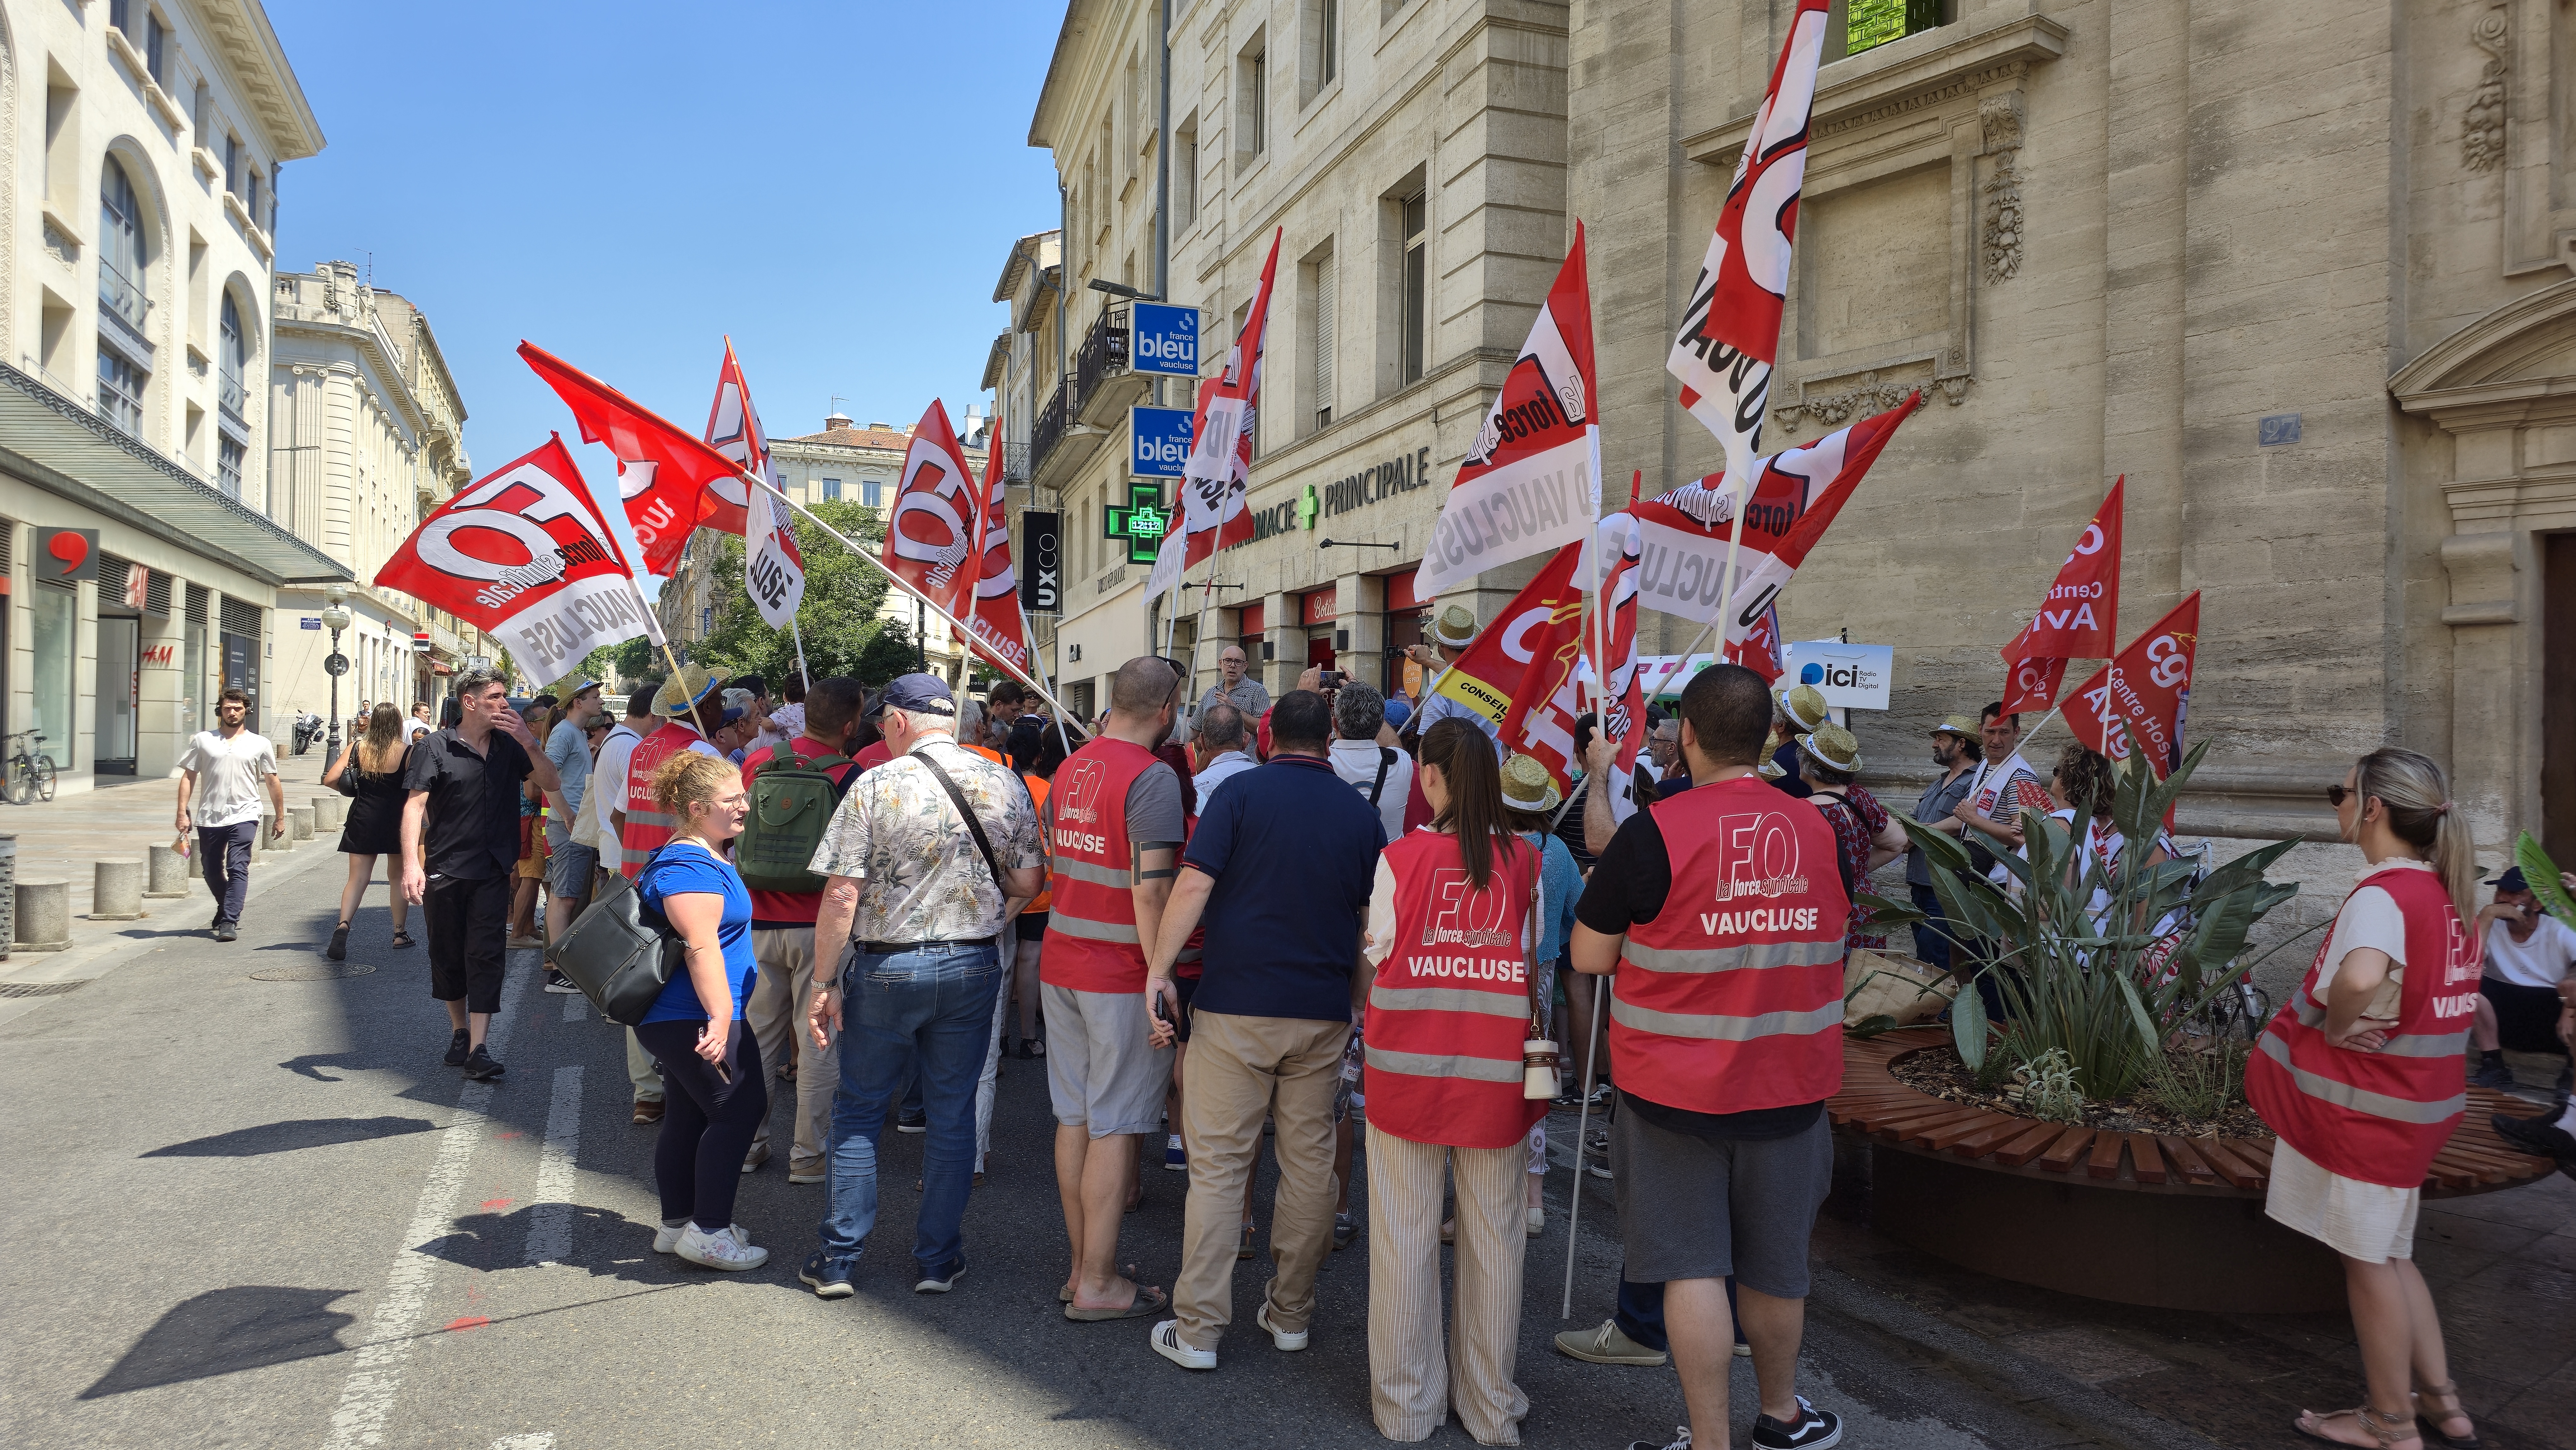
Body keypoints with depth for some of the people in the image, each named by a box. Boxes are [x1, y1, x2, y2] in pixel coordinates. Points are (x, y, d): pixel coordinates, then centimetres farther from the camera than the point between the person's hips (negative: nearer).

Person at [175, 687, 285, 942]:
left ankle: (229, 922, -14)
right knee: (211, 870, 14)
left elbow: (273, 782, 9)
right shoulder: (203, 740, 7)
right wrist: (183, 811, -2)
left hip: (244, 816, -2)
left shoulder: (260, 744, 6)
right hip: (209, 817, 2)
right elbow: (188, 777, 6)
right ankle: (226, 909, 36)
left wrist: (280, 817, 8)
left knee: (237, 868, -13)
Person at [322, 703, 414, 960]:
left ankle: (343, 925, -17)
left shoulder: (357, 747, -2)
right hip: (396, 821, -2)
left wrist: (353, 790, 13)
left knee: (357, 879, 6)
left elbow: (330, 779, -4)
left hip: (363, 821, 2)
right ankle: (400, 933, 19)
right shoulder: (407, 752, -10)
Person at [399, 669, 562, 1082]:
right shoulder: (435, 747, -4)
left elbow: (551, 784, 3)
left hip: (493, 872, 2)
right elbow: (415, 805, -10)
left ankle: (478, 1049, -6)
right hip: (444, 872, -2)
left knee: (486, 956, -5)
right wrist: (412, 863, -21)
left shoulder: (509, 746, 7)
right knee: (446, 955, 11)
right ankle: (459, 1031, 31)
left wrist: (529, 743, -12)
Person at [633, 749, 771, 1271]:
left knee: (691, 1114, 16)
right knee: (739, 1110, -5)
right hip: (693, 1019, -11)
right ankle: (708, 1233, -1)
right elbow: (702, 948, -29)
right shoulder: (692, 867, -20)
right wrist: (720, 1018, -34)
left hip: (670, 1018, 11)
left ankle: (676, 1225, 25)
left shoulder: (701, 857, 16)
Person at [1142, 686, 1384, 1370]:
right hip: (1323, 1014, 3)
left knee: (1217, 1166, 2)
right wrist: (1361, 1002, 19)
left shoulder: (1242, 792, -3)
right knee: (1309, 1164, 13)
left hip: (1236, 1007, -3)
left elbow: (1195, 885, -12)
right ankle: (1291, 1313, 24)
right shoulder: (1361, 813, 7)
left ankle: (1198, 1330, 6)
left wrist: (1159, 969, -8)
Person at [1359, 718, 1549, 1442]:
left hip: (1409, 1068, -1)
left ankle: (1406, 1402, 22)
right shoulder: (1526, 862, -4)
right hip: (1497, 1075, 1)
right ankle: (1491, 1406, 24)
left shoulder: (1399, 858, -8)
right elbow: (1535, 962, 1)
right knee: (1494, 1234, 12)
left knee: (1405, 1233, 10)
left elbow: (1376, 955, 0)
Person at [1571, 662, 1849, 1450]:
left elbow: (1589, 957, -10)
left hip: (1676, 1088, -4)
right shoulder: (1820, 831, -1)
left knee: (1692, 1265, 6)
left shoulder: (1654, 832, -15)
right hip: (1790, 1085, 5)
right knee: (1774, 1262, 20)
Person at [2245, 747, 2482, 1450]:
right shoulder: (2445, 890, 7)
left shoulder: (2381, 896, -23)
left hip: (2365, 1103, -9)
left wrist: (2333, 1024, -24)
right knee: (2389, 1253, 22)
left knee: (2368, 1260, 6)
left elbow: (2360, 976, -45)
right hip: (2418, 1095, 9)